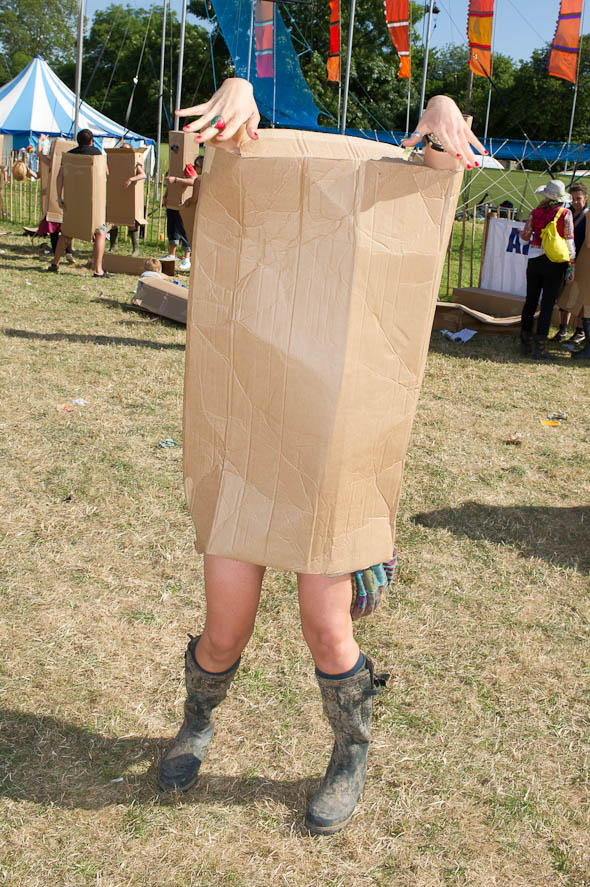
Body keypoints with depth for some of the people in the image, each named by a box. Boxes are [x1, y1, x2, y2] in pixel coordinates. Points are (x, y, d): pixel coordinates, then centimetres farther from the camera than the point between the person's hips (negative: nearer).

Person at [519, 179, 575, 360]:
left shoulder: (536, 212, 0)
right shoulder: (565, 214, -6)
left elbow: (525, 237, 6)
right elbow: (569, 240, -8)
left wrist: (520, 232, 28)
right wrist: (571, 263, -2)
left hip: (535, 260, 3)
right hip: (555, 263, -2)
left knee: (530, 302, 12)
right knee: (547, 304, 0)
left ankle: (525, 344, 17)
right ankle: (539, 347, -2)